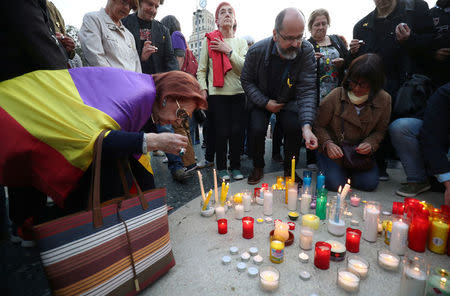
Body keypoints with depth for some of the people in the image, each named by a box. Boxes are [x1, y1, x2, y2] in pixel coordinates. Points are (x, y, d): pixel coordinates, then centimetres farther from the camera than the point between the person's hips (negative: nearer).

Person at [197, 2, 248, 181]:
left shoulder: (241, 42, 12)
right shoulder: (208, 40, 6)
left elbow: (244, 68, -2)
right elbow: (201, 70, 5)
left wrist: (228, 50, -8)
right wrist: (203, 89, -8)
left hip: (238, 92, 2)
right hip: (216, 93, -2)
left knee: (237, 130, 0)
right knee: (221, 131, -4)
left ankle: (235, 166, 14)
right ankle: (221, 168, 12)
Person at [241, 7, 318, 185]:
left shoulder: (307, 51, -20)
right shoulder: (256, 51, -19)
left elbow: (307, 90, -24)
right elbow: (246, 80, -6)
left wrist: (307, 126, -37)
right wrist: (265, 103, -17)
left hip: (289, 102, 1)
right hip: (262, 101, 0)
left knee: (294, 127, -24)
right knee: (257, 129, -23)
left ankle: (290, 170, 3)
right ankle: (258, 168, 7)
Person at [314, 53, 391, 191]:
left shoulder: (384, 100, -9)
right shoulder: (335, 96, -18)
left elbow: (380, 130, 5)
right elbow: (318, 125, -8)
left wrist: (370, 144, -16)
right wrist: (328, 143, -24)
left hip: (360, 152, 3)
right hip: (333, 150, -3)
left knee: (370, 183, -12)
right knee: (335, 183, -19)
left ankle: (348, 171, 21)